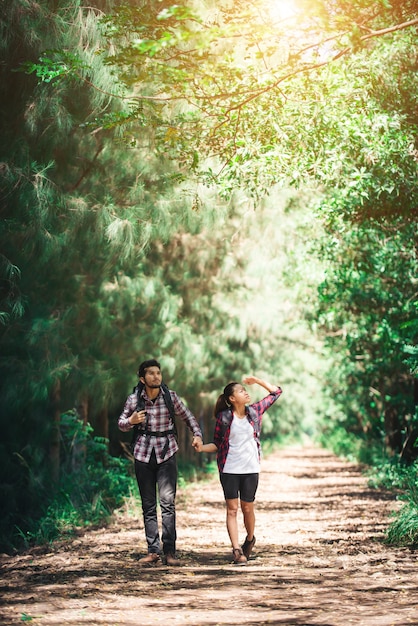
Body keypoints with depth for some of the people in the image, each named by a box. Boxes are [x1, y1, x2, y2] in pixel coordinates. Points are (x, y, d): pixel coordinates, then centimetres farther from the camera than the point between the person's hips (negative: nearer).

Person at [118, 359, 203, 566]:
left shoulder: (170, 396, -2)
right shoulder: (134, 399, -1)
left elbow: (188, 417, 10)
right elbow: (121, 423, 10)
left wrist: (197, 435, -6)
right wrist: (131, 421, -12)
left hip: (167, 452, -1)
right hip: (143, 454, 2)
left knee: (168, 502, -11)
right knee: (148, 505, 5)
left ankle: (169, 551, -10)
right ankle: (153, 551, 11)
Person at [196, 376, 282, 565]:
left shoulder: (255, 411, 4)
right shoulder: (224, 417, -2)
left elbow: (276, 392, 15)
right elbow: (217, 444, 4)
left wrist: (257, 380, 6)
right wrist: (202, 448, -14)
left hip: (250, 469, 2)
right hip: (229, 469, -2)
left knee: (247, 509, 8)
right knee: (232, 509, -4)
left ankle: (250, 539, 34)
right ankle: (237, 550, -6)